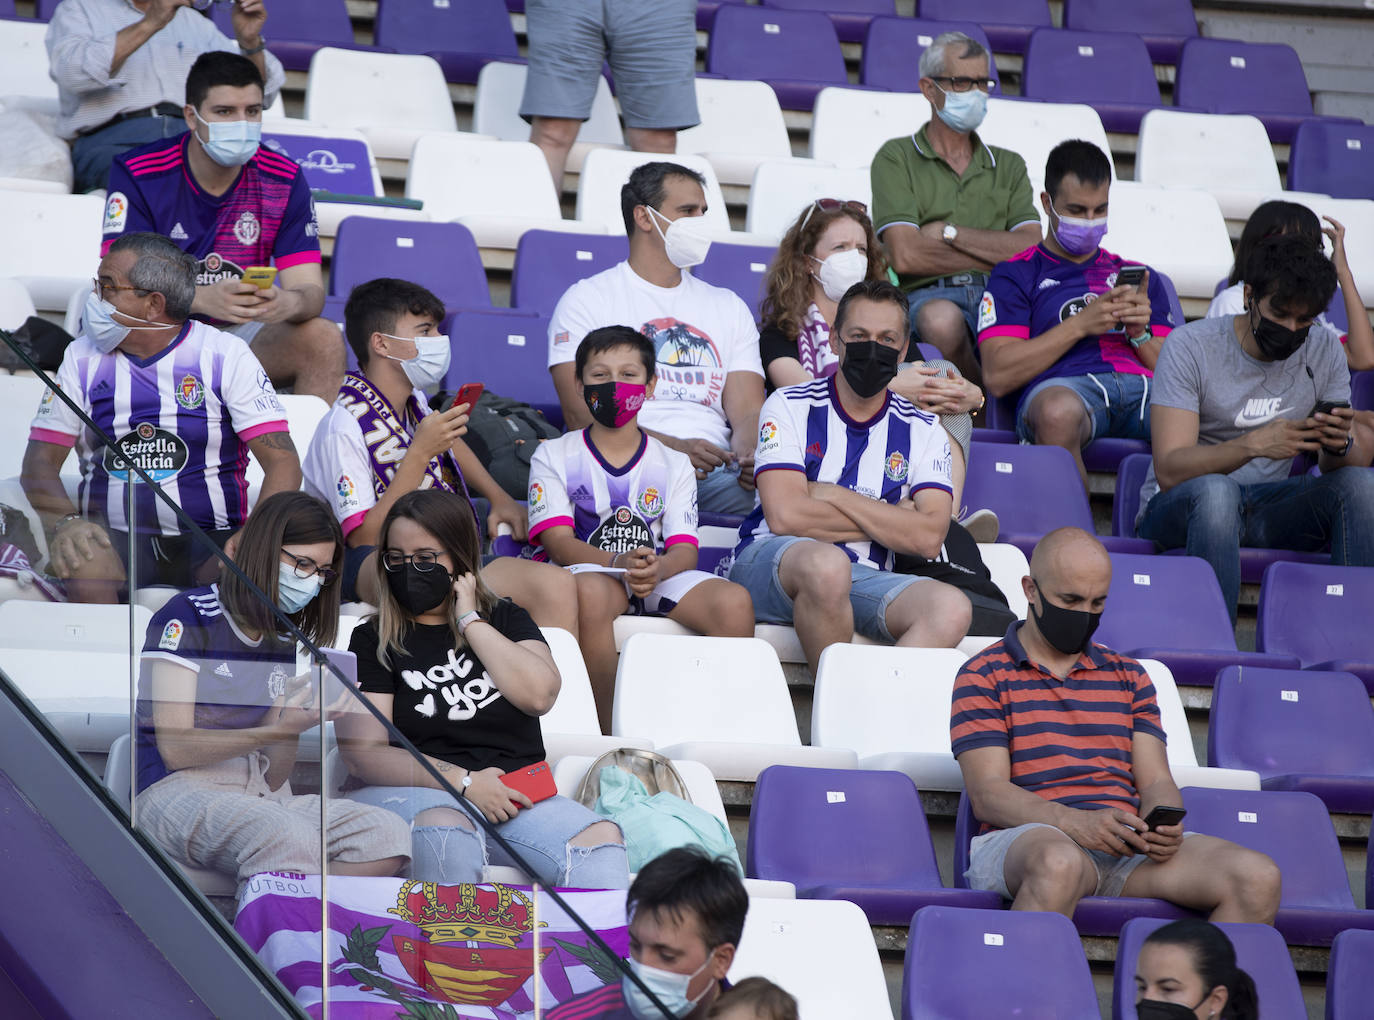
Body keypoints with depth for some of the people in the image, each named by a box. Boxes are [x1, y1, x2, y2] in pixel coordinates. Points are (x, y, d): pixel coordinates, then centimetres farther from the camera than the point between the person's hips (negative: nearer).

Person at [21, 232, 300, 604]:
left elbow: (283, 462, -4)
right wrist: (65, 523, -16)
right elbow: (39, 462, 7)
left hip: (210, 541, -1)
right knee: (82, 560, -34)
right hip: (114, 541, 1)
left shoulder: (226, 356, 2)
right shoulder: (83, 358, 11)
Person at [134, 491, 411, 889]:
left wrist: (295, 717, -5)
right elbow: (176, 748, -8)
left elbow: (274, 779, 15)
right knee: (291, 837, -40)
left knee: (389, 834, -22)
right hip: (179, 793, -7)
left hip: (262, 797, 7)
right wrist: (278, 731, -16)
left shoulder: (286, 643, 20)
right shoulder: (188, 617, 0)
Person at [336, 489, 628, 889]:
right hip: (410, 793, -2)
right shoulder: (373, 641, 11)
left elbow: (539, 694, -2)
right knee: (444, 835, -40)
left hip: (512, 795, 2)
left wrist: (470, 621, 2)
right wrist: (463, 781, -12)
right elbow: (362, 753, -2)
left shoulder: (505, 620, 20)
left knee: (601, 841, -29)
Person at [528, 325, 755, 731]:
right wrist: (619, 563, -26)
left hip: (659, 577, 3)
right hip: (589, 571, -3)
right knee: (590, 591, -41)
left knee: (735, 602, -28)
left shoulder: (674, 464, 15)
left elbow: (685, 549, 3)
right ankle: (607, 733, -34)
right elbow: (558, 542, -5)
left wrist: (657, 569, -23)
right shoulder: (553, 456, 8)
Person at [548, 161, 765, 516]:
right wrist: (672, 447, -17)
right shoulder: (588, 298, 11)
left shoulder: (729, 307, 26)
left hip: (714, 472, 4)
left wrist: (749, 456, -12)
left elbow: (747, 411, 15)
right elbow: (581, 414, -2)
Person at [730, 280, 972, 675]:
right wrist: (890, 521, -3)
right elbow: (784, 516, -11)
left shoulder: (922, 431, 12)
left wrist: (832, 495, -6)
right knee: (827, 563, -39)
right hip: (770, 564, -3)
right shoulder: (790, 406, 3)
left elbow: (928, 538, -4)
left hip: (863, 579, 3)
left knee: (951, 609, -28)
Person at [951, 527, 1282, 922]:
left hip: (1126, 846, 5)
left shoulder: (1128, 676, 25)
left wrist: (1163, 826, -8)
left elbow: (1156, 782, 18)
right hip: (1026, 836, -5)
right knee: (1060, 863, -44)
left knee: (1258, 879, -22)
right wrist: (1074, 823, -21)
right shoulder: (984, 677, 9)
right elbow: (987, 794, -3)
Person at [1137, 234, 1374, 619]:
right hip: (1176, 508, -4)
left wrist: (1340, 445, -27)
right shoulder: (1191, 346, -11)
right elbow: (1168, 470, -21)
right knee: (1215, 490, -39)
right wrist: (1252, 445, -37)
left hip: (1268, 508, 4)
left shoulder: (1324, 350, 4)